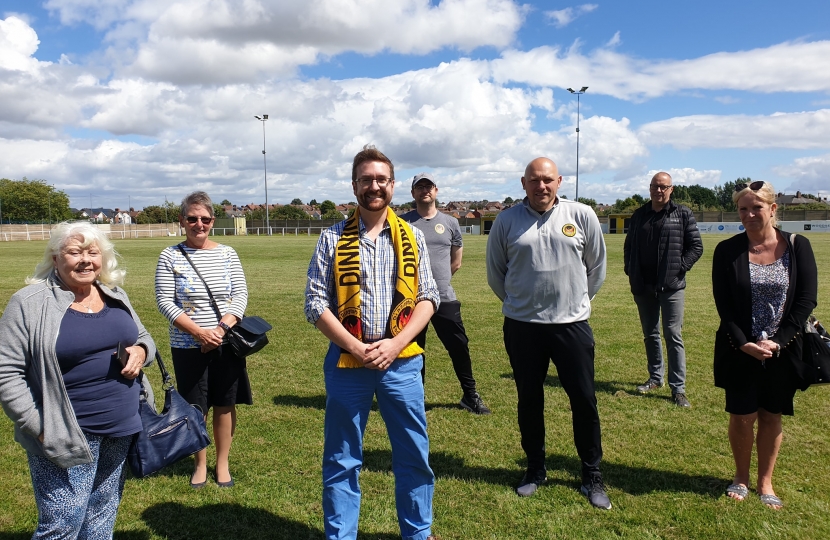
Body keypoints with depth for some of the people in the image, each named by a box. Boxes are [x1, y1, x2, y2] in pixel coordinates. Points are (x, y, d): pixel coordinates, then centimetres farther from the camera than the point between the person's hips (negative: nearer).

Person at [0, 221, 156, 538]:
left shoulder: (115, 297, 7)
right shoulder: (30, 304, -10)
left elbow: (144, 338, 18)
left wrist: (141, 351, -6)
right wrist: (40, 427, -16)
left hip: (121, 430, 6)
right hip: (66, 436, -5)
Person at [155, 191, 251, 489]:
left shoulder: (227, 254, 3)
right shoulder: (170, 256, -2)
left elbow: (240, 294, -1)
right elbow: (165, 301, -7)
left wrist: (223, 327, -17)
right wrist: (199, 332, -17)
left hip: (226, 344, 1)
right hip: (188, 346, -1)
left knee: (225, 405, 8)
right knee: (195, 408, 8)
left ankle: (223, 464, 26)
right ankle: (200, 464, 29)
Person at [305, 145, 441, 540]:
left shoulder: (412, 237, 5)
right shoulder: (333, 238, 0)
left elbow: (428, 297, 2)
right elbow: (316, 303, -4)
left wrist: (395, 344, -11)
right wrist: (356, 348, -13)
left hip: (402, 360, 2)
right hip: (347, 361, -1)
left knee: (414, 454, 12)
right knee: (342, 459, 10)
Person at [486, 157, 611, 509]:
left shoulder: (582, 216, -2)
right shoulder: (507, 221, -2)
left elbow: (596, 266, 10)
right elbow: (495, 271, 9)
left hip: (572, 325, 0)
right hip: (522, 327, 1)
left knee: (584, 400, 5)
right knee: (529, 401, 12)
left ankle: (592, 476, 23)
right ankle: (535, 470, 31)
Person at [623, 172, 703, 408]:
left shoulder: (683, 214, 1)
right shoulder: (639, 215, 11)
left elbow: (696, 246, 0)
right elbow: (628, 246, 17)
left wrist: (680, 267, -11)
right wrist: (630, 271, 5)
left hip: (671, 286, -4)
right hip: (643, 286, 4)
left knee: (673, 335, -4)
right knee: (650, 334, 14)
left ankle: (678, 388, 2)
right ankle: (655, 377, 28)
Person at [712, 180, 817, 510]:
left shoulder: (797, 247, -2)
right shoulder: (727, 251, -4)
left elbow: (806, 300, -5)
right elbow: (723, 304, -5)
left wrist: (777, 341, -13)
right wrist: (743, 343, -15)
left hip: (782, 352, 1)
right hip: (740, 351, 0)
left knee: (771, 418, 12)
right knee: (742, 417, 7)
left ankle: (765, 483, 29)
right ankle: (741, 478, 29)